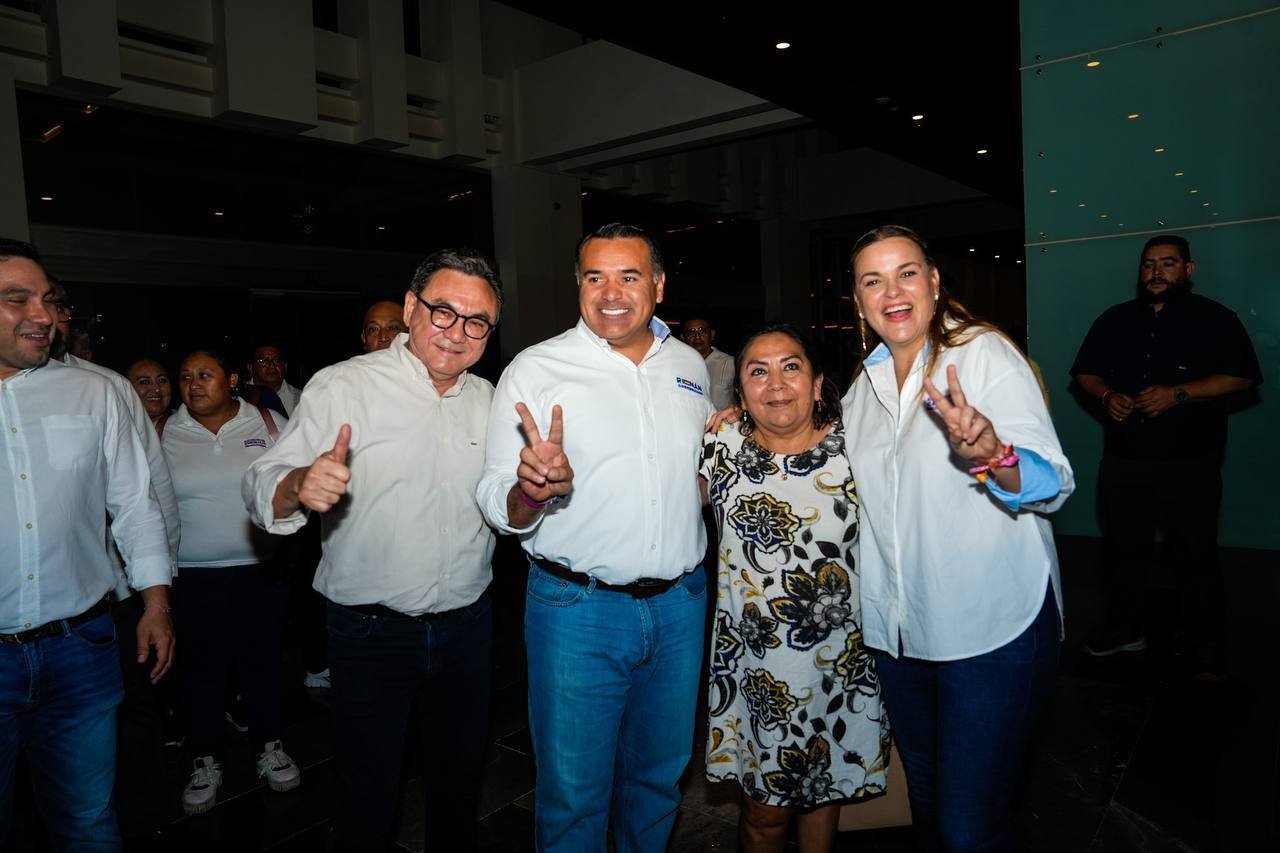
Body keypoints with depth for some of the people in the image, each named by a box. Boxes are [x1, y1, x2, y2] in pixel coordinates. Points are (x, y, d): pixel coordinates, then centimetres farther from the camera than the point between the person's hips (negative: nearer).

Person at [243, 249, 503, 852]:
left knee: (459, 780, 22)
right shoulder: (343, 386, -10)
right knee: (368, 796, 11)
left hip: (467, 624, 5)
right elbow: (262, 486, -14)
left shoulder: (488, 401, 5)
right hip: (370, 631, -4)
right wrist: (299, 485, -37)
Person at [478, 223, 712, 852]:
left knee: (659, 780, 21)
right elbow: (498, 505, -10)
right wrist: (533, 490, -31)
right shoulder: (535, 370, -8)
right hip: (577, 608, -4)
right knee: (573, 795, 8)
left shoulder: (689, 365, 6)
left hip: (680, 604, 4)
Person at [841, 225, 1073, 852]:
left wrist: (988, 453, -38)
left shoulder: (986, 354, -10)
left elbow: (1053, 485, -17)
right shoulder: (863, 383, 7)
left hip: (993, 630, -5)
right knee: (926, 801, 20)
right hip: (897, 630, 6)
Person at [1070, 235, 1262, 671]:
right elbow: (1086, 372, 13)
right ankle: (1124, 627, 27)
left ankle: (1207, 646, 16)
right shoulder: (1115, 319, 12)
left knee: (1197, 553, 3)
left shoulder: (1214, 319, 1)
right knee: (1122, 546, 12)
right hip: (1123, 458, 4)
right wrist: (1108, 395, -8)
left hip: (1190, 461, -3)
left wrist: (1177, 395, -19)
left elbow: (1242, 376, -8)